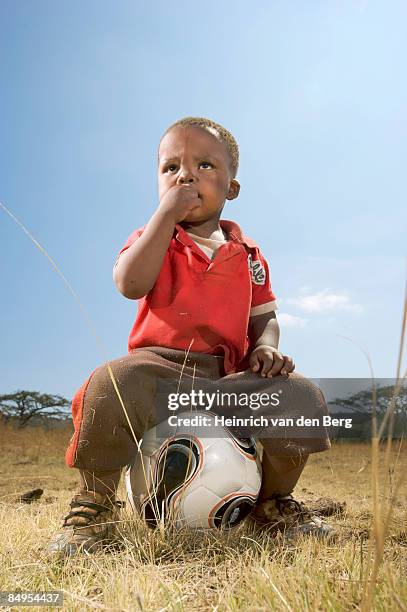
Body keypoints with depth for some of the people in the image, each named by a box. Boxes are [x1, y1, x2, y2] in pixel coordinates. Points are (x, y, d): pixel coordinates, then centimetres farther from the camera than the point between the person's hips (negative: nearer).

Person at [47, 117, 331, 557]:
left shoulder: (246, 254, 14)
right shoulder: (152, 237, 6)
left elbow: (264, 317, 19)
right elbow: (130, 284, -16)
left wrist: (266, 348, -5)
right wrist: (167, 213, -15)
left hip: (228, 376, 3)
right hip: (160, 367, -3)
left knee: (301, 397, -19)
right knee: (111, 384, -35)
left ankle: (273, 500, 10)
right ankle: (95, 505, -9)